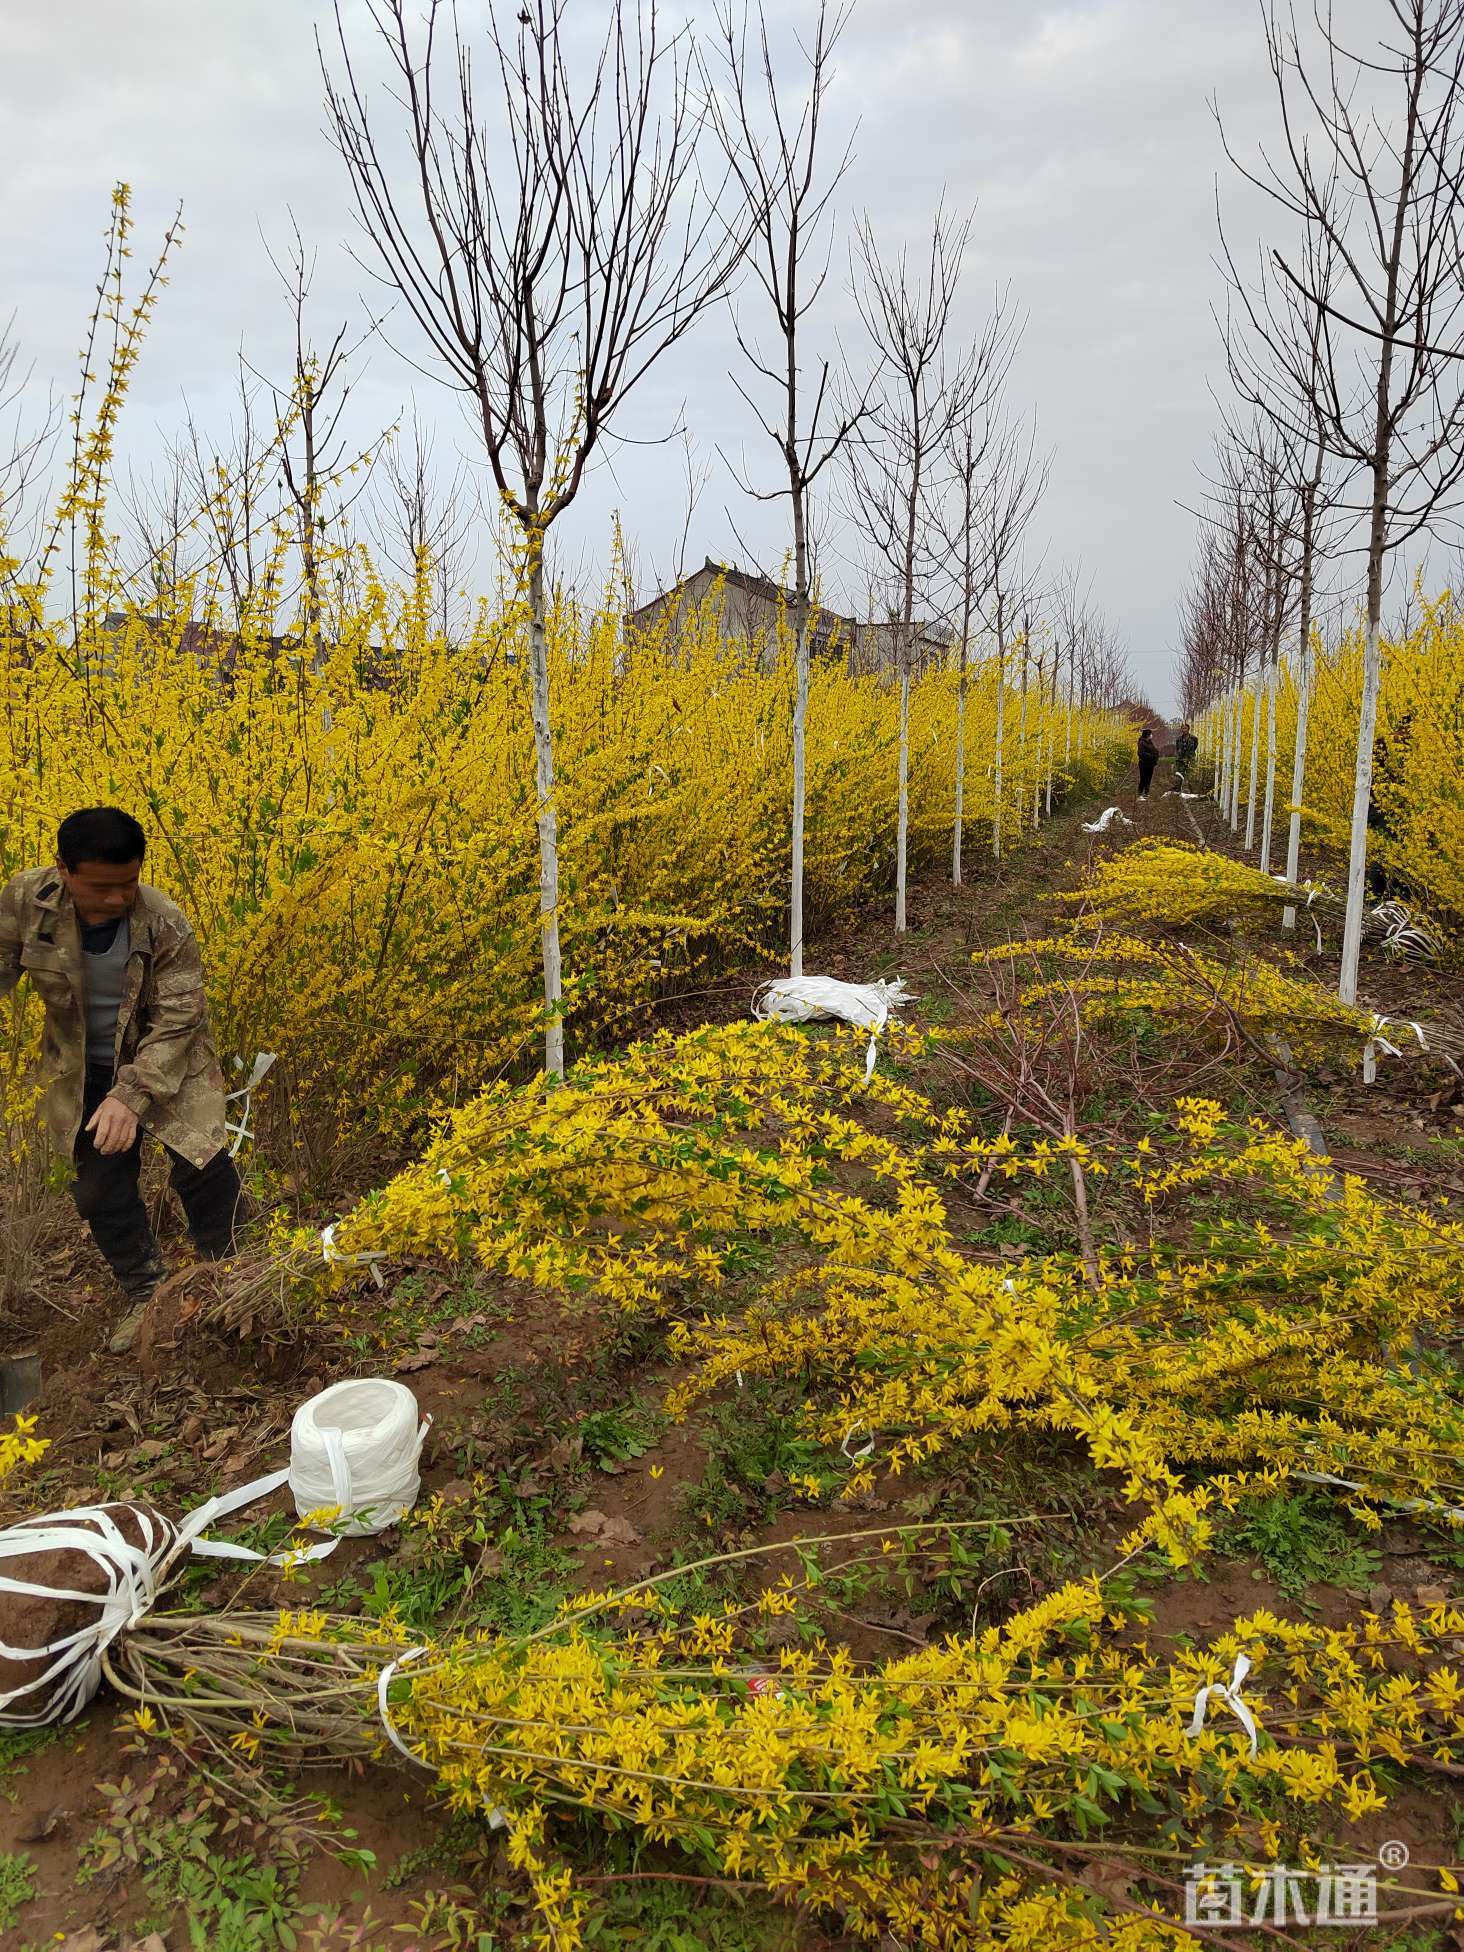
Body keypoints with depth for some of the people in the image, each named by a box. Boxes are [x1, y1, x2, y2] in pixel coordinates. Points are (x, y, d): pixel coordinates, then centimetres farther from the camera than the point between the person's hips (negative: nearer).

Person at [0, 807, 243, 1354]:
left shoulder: (164, 924, -28)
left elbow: (178, 1018, -24)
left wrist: (130, 1095, -32)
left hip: (167, 1066, -3)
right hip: (84, 1072, 3)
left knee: (204, 1174, -6)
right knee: (100, 1192, 9)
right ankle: (145, 1296, 30)